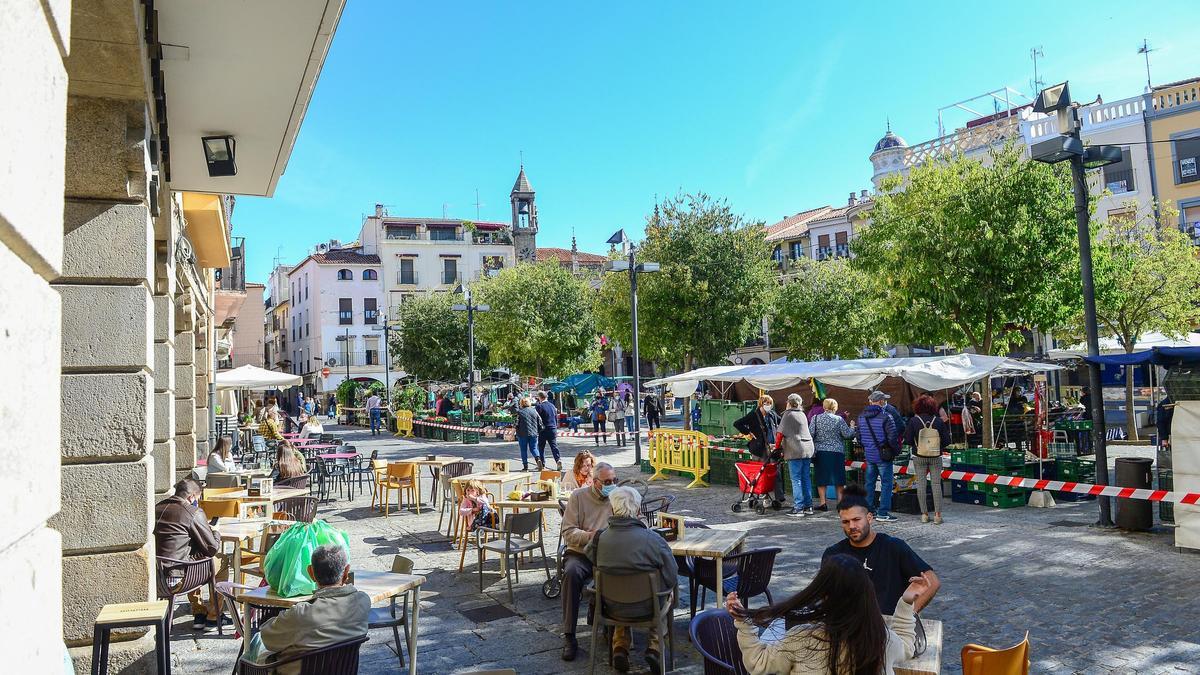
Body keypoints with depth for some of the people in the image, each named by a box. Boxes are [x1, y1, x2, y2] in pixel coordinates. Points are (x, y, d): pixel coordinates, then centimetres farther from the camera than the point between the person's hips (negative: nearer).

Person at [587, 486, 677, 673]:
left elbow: (593, 569, 2)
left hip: (612, 607, 2)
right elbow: (672, 579, -13)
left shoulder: (598, 538, -16)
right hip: (646, 607, -2)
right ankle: (654, 645, 19)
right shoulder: (652, 539, -23)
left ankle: (620, 646, 22)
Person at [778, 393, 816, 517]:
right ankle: (808, 506, 14)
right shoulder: (802, 414, 16)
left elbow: (780, 433, -6)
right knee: (806, 478, 10)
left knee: (796, 479, -3)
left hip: (795, 450, -7)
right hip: (808, 448, 7)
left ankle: (798, 508, -4)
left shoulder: (788, 414, -4)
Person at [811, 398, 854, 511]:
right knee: (838, 480, 10)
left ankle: (823, 502, 5)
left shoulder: (816, 418, -2)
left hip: (820, 452, 1)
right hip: (837, 452, -1)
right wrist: (852, 429, 18)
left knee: (821, 478, 7)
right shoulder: (839, 419, -5)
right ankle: (840, 501, 13)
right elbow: (847, 434, -3)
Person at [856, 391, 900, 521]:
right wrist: (894, 450, -1)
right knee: (886, 483, 1)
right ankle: (883, 513, 0)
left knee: (870, 482, 14)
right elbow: (892, 437, -15)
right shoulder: (885, 416, -14)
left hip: (868, 455, 6)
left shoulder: (861, 417, 6)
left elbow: (859, 437, 11)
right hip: (883, 456, -6)